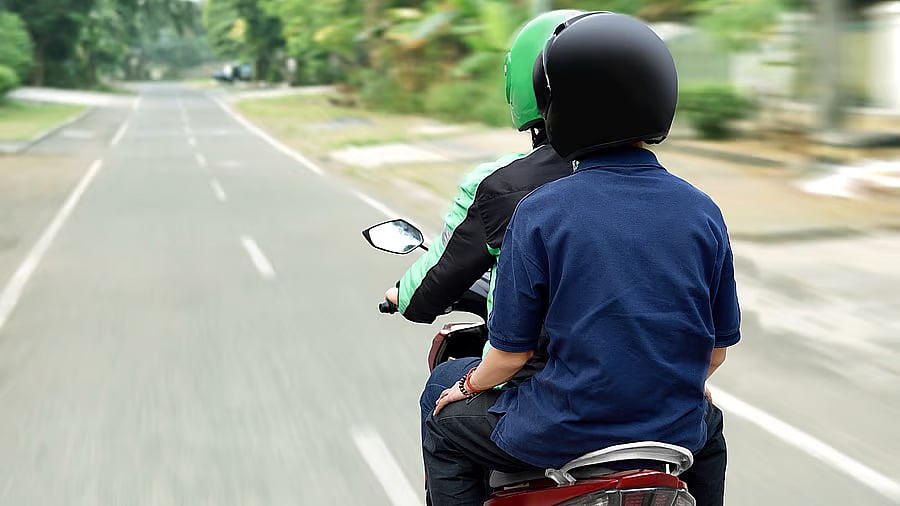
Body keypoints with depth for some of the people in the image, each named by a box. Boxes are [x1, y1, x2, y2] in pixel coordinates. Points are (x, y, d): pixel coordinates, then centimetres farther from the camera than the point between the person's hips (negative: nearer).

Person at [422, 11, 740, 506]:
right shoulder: (702, 211, -4)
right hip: (675, 430, 4)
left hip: (567, 435, -3)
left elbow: (510, 351, -10)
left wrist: (468, 386, 12)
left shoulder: (539, 212, -14)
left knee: (445, 428, 23)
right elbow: (717, 349, 4)